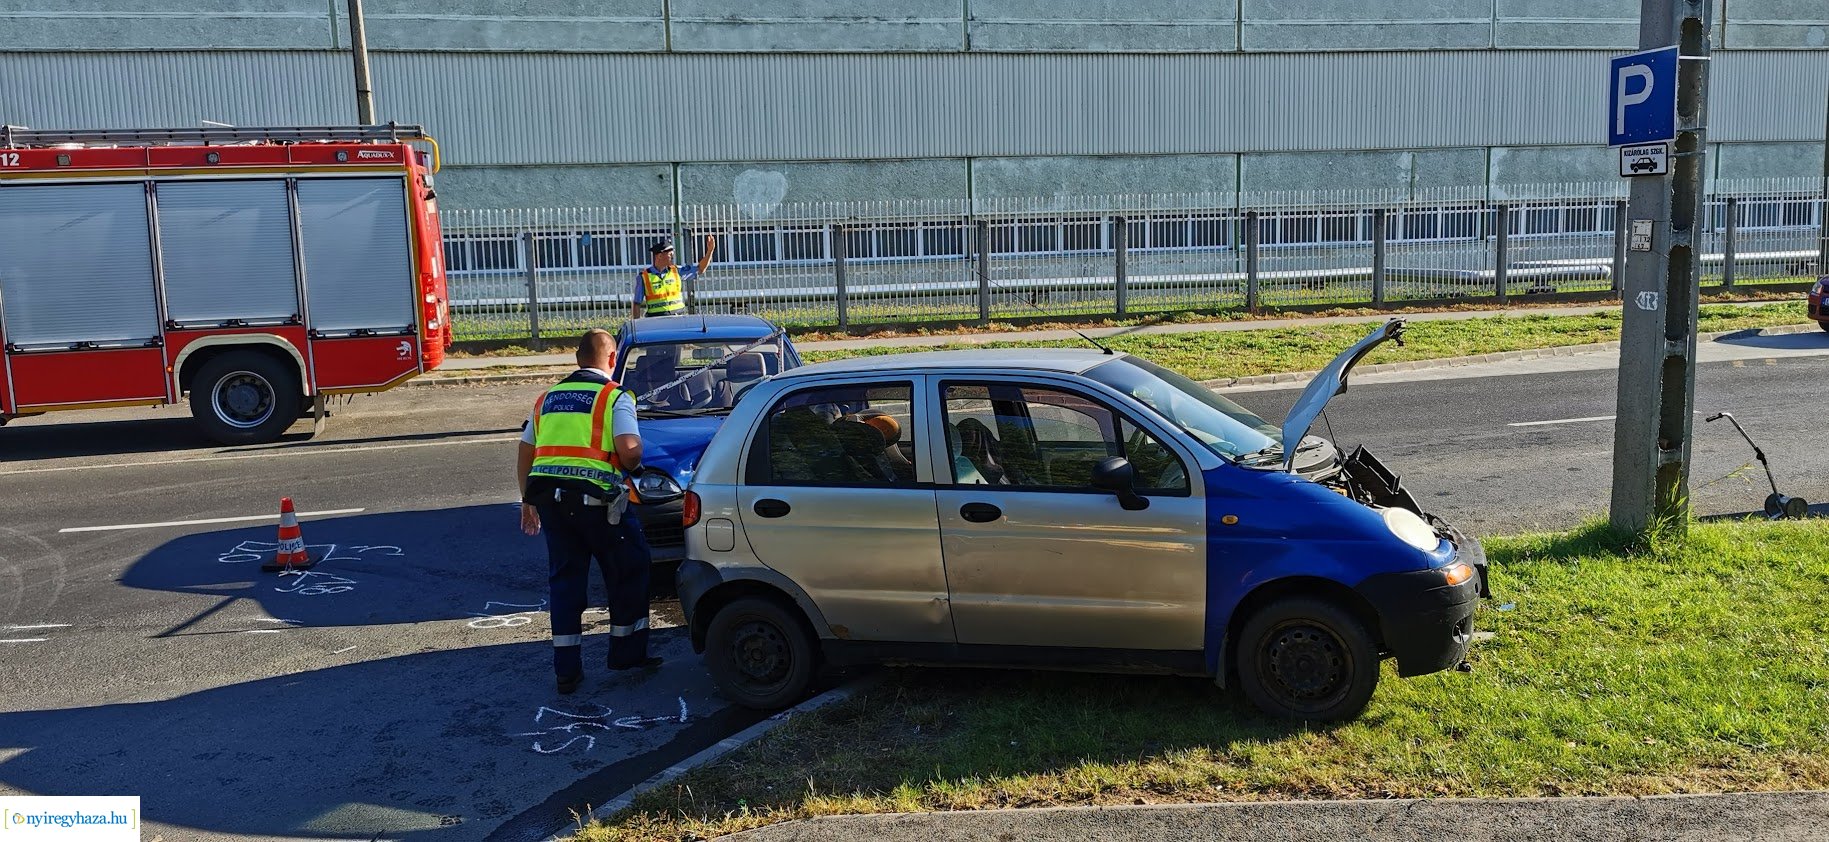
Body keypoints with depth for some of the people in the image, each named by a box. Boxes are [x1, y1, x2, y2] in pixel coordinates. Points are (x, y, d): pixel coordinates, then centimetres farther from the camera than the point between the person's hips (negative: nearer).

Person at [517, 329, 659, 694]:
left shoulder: (548, 398, 18)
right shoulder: (615, 397, 0)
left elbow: (525, 455, 20)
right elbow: (630, 450, -15)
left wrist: (528, 502, 29)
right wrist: (630, 467, 7)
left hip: (549, 496, 5)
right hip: (596, 498, -5)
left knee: (564, 581, 13)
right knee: (629, 573, 13)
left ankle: (566, 670, 15)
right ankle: (627, 654, 19)